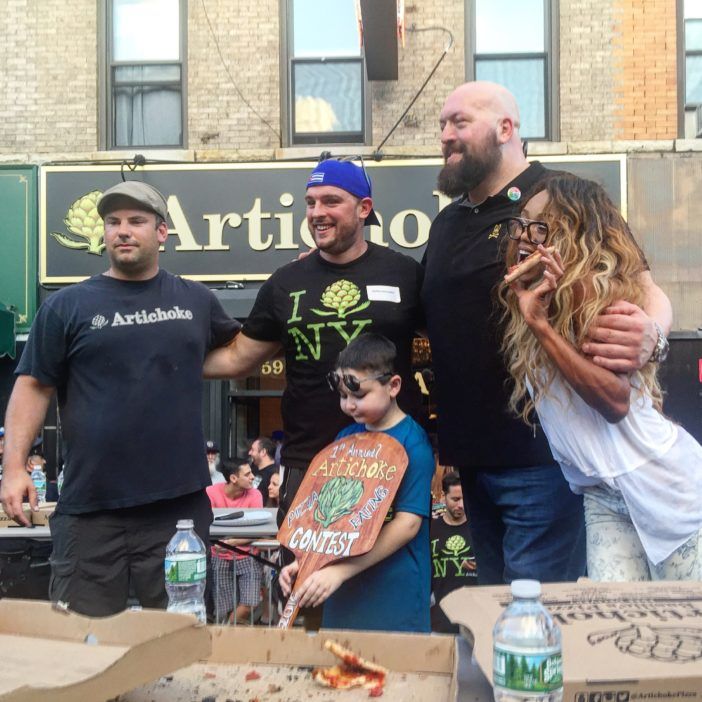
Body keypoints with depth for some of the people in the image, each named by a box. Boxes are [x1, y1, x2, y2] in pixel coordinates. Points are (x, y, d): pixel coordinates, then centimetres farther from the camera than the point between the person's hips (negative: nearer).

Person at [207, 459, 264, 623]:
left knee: (251, 604, -15)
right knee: (222, 613, -3)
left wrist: (231, 542, -30)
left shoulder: (254, 495, -9)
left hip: (247, 557, 0)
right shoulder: (211, 493, -11)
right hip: (221, 559, 0)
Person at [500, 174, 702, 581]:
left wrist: (540, 324, -26)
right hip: (602, 494, 7)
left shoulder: (589, 287, -14)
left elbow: (616, 401, -24)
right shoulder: (525, 298, 9)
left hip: (661, 481, -7)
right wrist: (525, 314, -2)